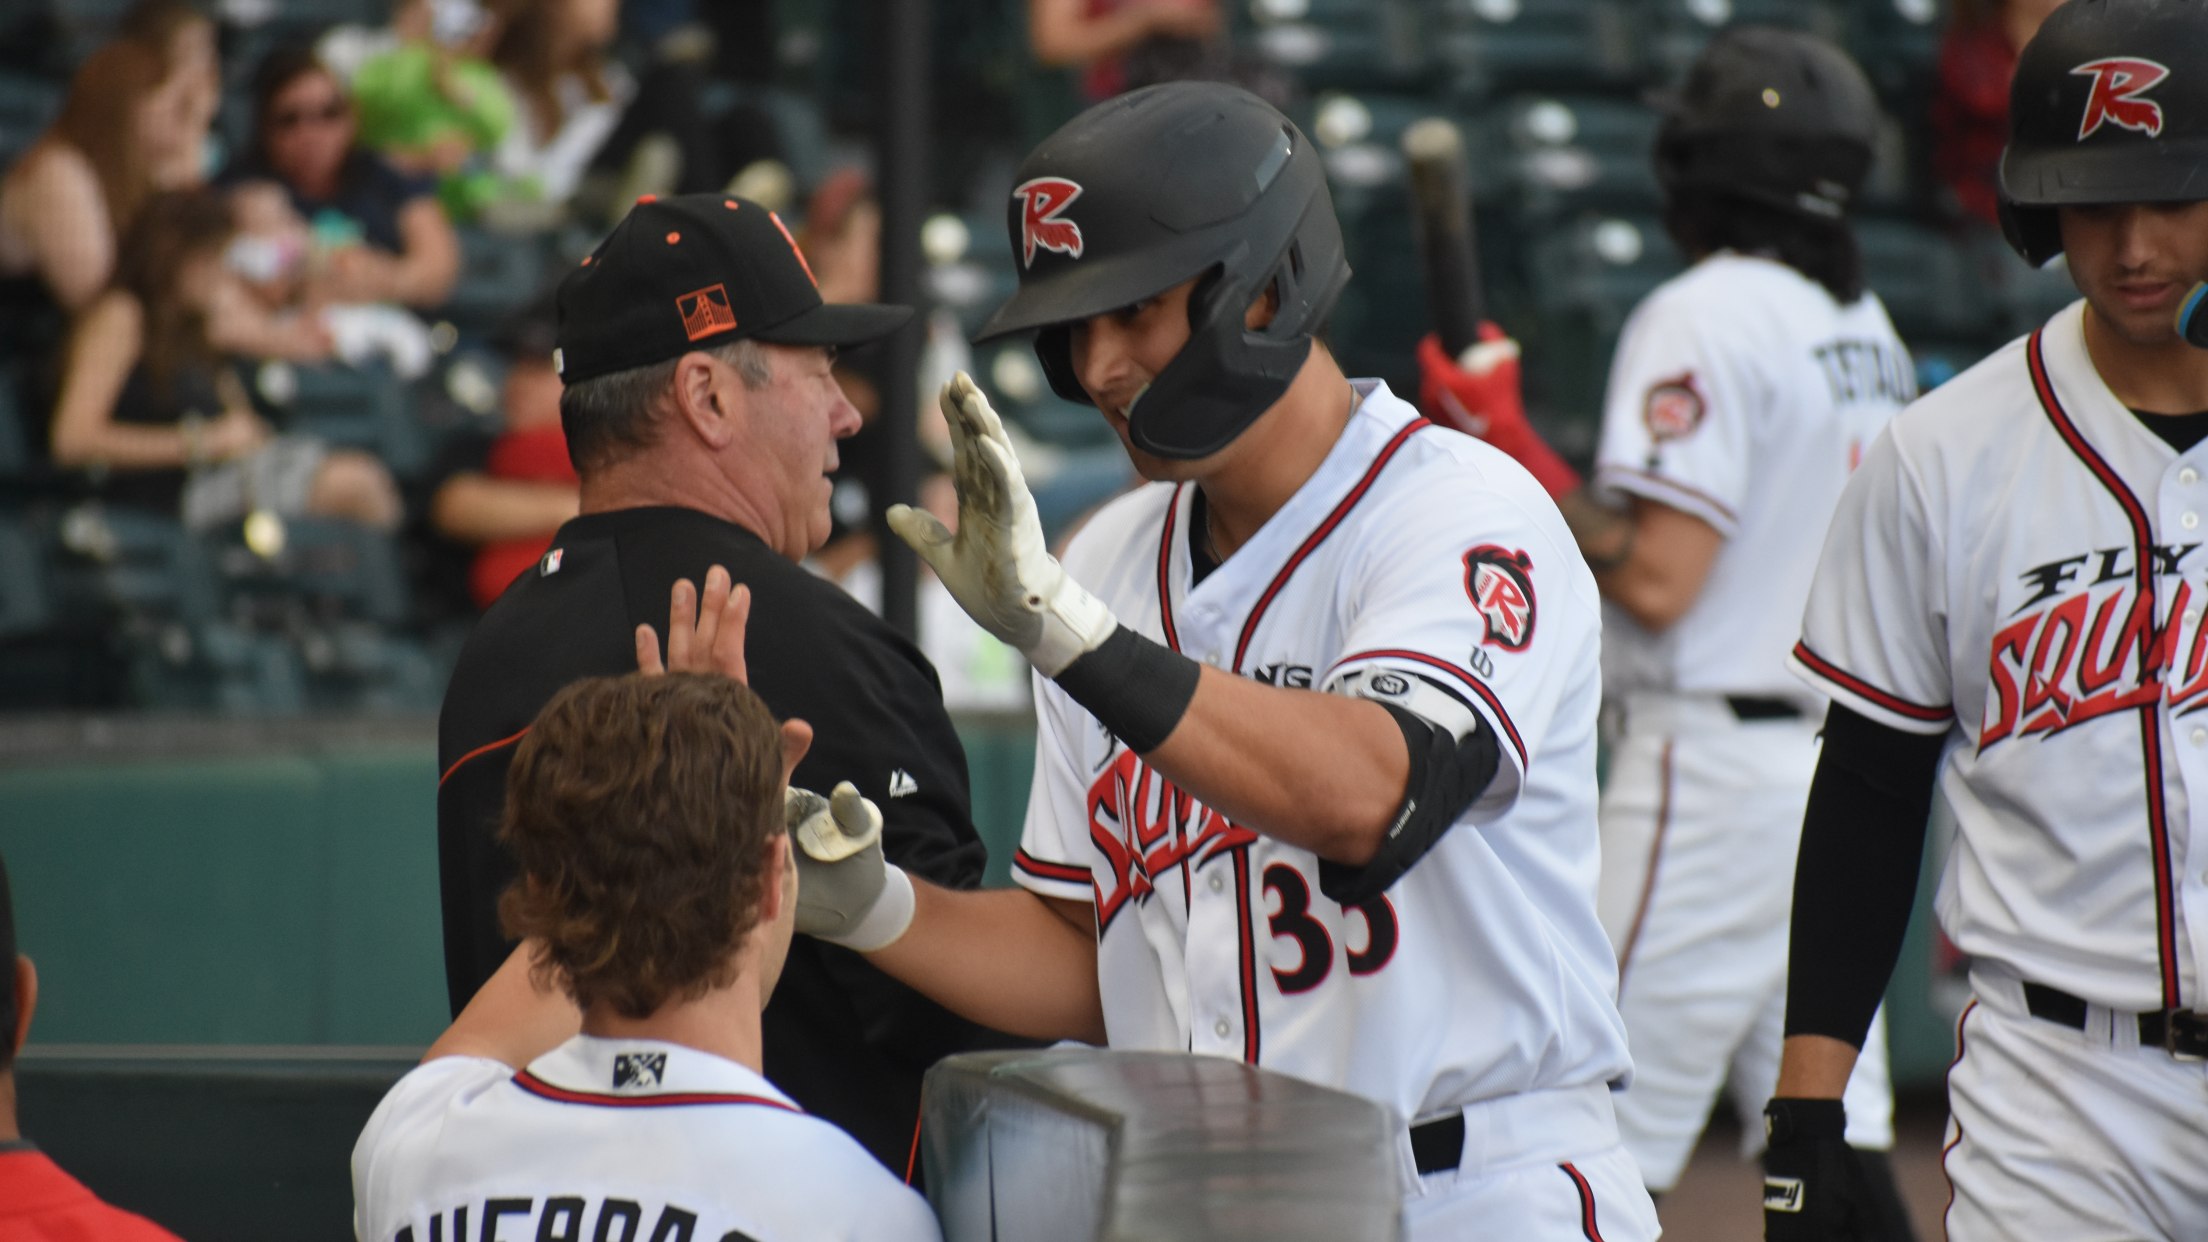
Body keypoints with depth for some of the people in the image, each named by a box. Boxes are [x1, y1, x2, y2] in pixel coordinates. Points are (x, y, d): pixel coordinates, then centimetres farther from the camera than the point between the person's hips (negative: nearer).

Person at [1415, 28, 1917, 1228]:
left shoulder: (1704, 319, -13)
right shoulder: (1871, 332, 15)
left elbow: (1656, 578, -19)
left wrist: (1507, 444, -11)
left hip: (1714, 762, -9)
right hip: (1849, 761, 9)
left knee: (1600, 1142, -6)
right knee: (1834, 1143, 8)